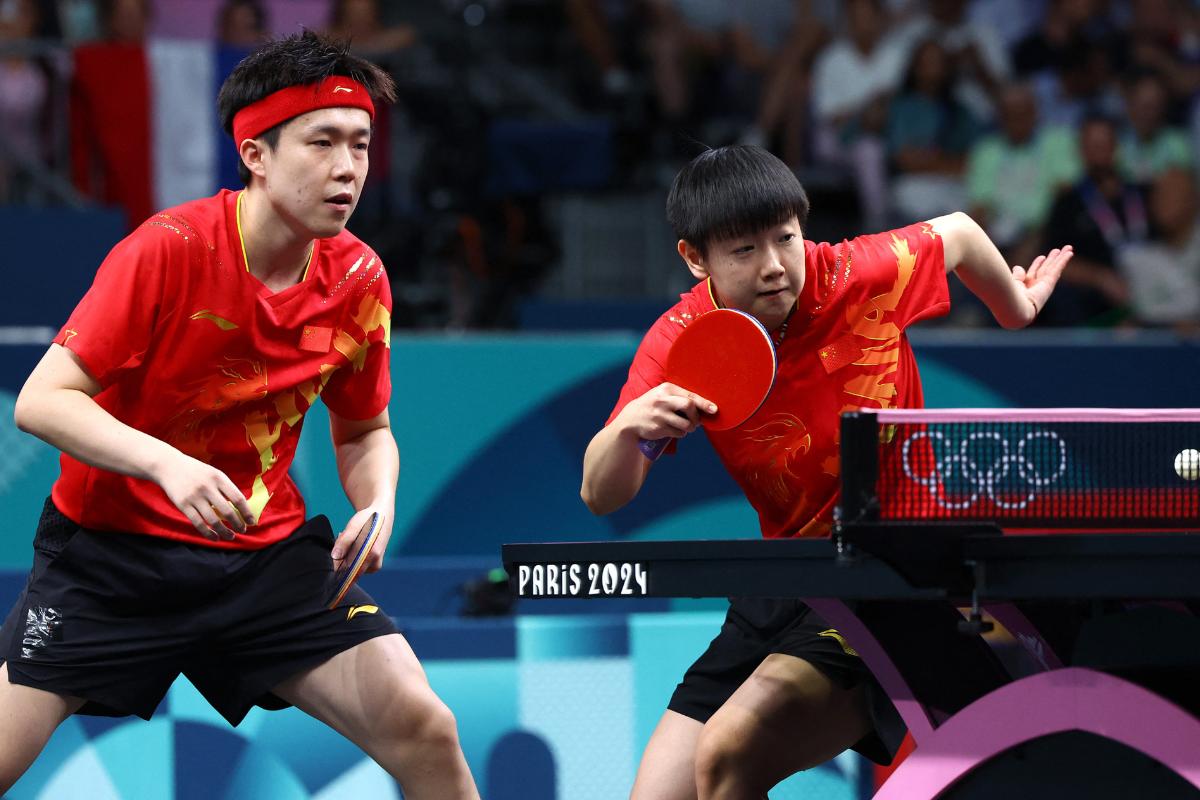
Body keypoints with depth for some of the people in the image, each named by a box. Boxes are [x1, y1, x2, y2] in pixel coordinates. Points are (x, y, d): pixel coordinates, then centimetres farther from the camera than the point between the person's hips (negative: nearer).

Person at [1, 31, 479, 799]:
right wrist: (168, 464, -36)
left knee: (424, 731, -12)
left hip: (267, 555, 3)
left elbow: (365, 431, 12)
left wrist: (377, 505, -10)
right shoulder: (167, 249, -19)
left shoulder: (359, 280, -5)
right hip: (111, 550, -3)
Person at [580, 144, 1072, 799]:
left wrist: (1018, 309, 26)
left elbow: (957, 232, 8)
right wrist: (631, 428, -33)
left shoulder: (864, 277, -14)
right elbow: (601, 498, -12)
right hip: (781, 592, 5)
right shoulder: (678, 343, -8)